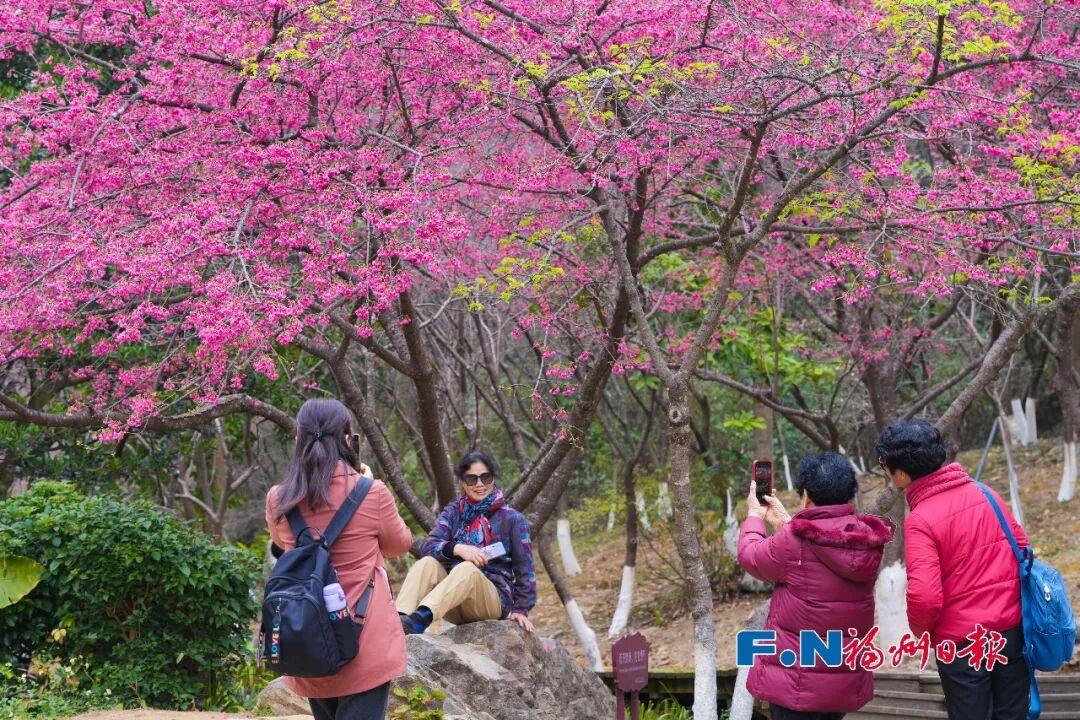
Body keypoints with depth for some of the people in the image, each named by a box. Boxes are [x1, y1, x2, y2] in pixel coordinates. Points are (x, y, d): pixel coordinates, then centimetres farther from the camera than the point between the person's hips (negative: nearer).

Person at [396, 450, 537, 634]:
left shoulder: (512, 519, 7)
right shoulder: (454, 512, 13)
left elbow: (524, 569, 6)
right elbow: (428, 544, -3)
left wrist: (522, 609, -3)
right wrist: (456, 548, -22)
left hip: (493, 599, -3)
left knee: (467, 569, -34)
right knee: (427, 563, -24)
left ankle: (420, 618, -59)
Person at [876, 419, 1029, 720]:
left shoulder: (919, 520, -18)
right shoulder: (984, 493, 0)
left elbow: (924, 596, -25)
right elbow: (1022, 548, 9)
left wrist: (920, 630, -4)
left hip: (962, 642, -5)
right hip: (1013, 628, 5)